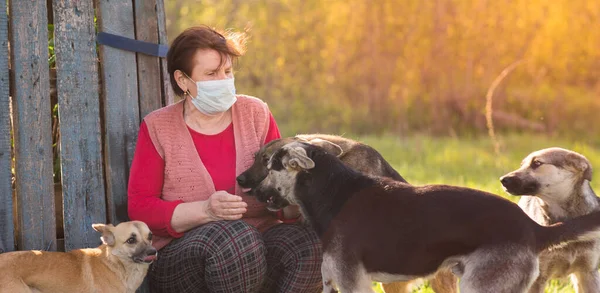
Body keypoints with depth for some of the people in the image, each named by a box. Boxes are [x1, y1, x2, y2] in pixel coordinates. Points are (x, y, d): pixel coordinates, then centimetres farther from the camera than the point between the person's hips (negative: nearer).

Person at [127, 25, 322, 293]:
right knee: (231, 236, -37)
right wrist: (206, 211, -20)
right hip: (181, 253, -2)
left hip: (259, 238, 3)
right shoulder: (157, 128, 2)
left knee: (308, 244, -30)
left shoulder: (256, 113, 9)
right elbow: (139, 208, -5)